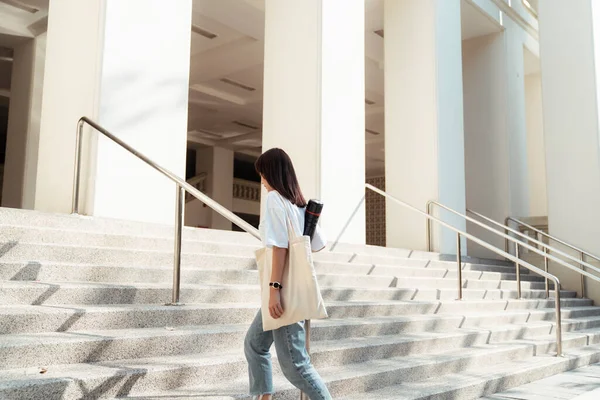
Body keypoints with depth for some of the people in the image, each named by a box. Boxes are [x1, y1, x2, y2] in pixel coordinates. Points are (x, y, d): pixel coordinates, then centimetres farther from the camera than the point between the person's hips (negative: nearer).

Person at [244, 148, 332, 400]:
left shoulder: (275, 198, -11)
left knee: (293, 362, -6)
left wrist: (274, 289, -22)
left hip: (285, 290, -10)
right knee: (254, 343, 20)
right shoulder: (299, 203, 13)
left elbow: (279, 245, -20)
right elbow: (319, 243, 14)